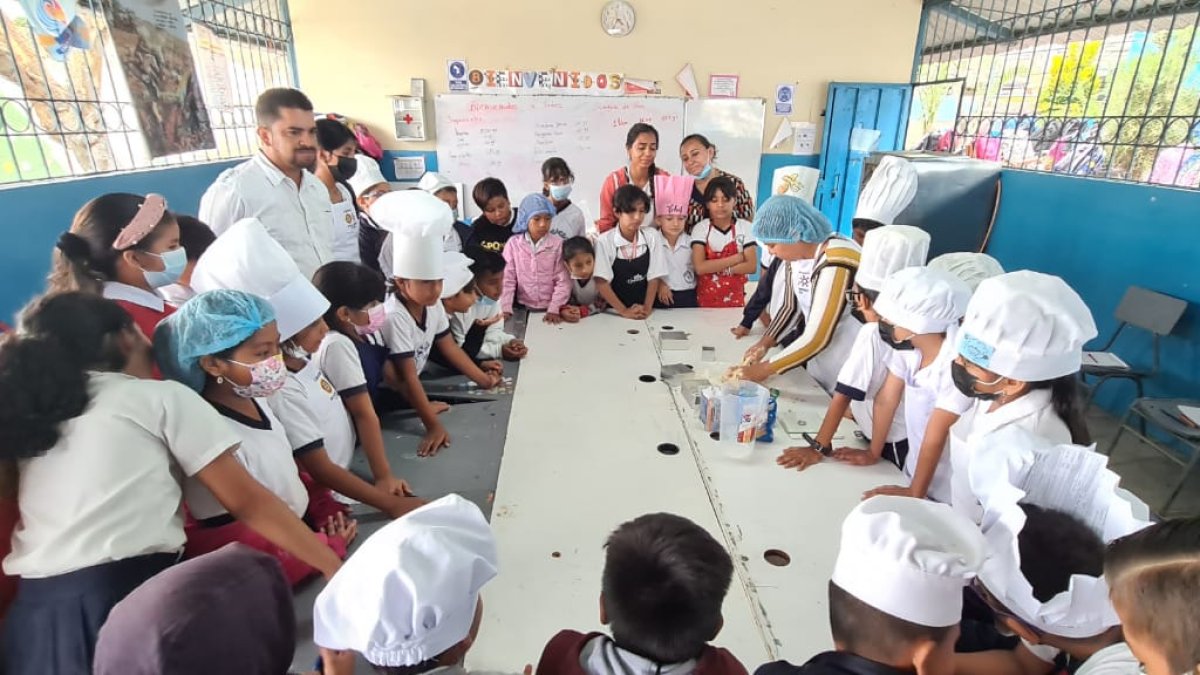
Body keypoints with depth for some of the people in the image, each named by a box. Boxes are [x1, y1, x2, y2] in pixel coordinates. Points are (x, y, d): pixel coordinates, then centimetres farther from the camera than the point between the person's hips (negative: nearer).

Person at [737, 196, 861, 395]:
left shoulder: (835, 264, -28)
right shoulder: (795, 253, -4)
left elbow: (817, 338, -27)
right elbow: (791, 307, 8)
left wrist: (766, 369, -20)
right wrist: (765, 342, -5)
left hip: (851, 364, -7)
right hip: (820, 354, 7)